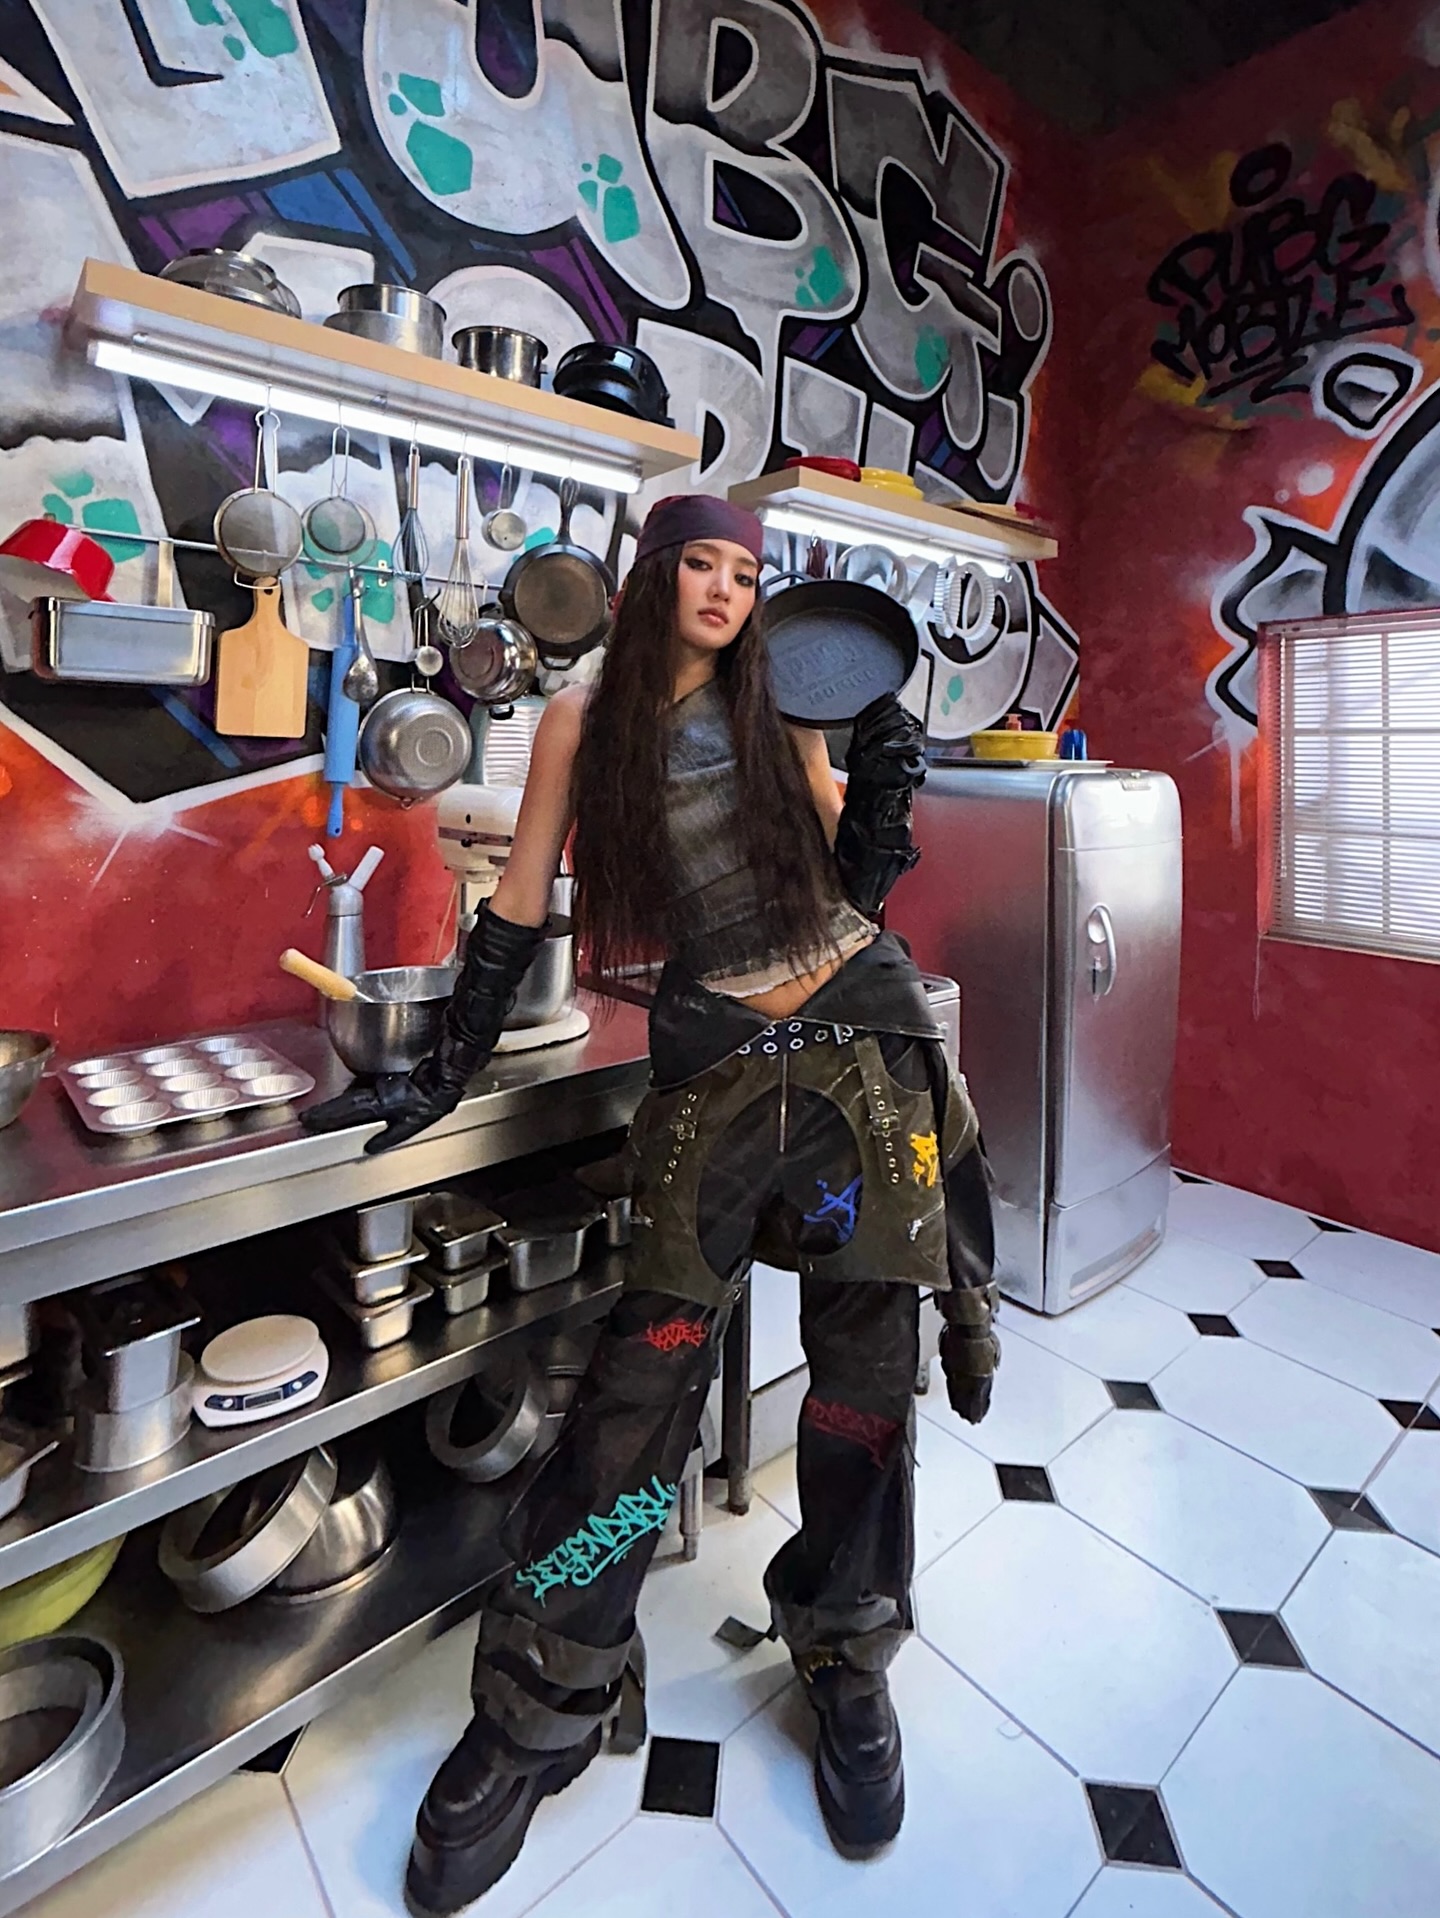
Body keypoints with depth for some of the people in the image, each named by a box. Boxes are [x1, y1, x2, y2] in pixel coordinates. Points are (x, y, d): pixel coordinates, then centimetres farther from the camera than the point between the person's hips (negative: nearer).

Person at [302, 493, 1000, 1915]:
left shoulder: (779, 711, 9)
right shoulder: (582, 722, 6)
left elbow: (859, 884, 10)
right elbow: (520, 905, 6)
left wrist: (888, 781, -7)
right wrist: (443, 1074, 4)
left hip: (863, 1038, 2)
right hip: (714, 1065, -2)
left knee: (866, 1371, 6)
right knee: (644, 1374, -4)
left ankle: (846, 1663, 32)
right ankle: (532, 1718, 20)